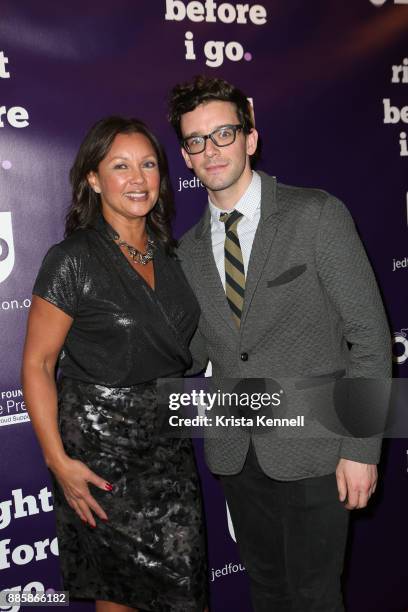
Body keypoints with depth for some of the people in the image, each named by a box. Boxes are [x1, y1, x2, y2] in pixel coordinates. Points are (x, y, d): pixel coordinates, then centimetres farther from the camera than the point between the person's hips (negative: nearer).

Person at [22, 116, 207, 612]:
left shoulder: (166, 254, 6)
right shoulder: (73, 260, -13)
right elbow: (36, 365, -12)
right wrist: (59, 462, -16)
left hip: (169, 442, 6)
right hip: (102, 448, -5)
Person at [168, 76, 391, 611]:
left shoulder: (317, 215, -9)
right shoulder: (189, 251, 6)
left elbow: (369, 337, -10)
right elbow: (195, 350, 11)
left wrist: (361, 447, -13)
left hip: (312, 451, -4)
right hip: (236, 455, 5)